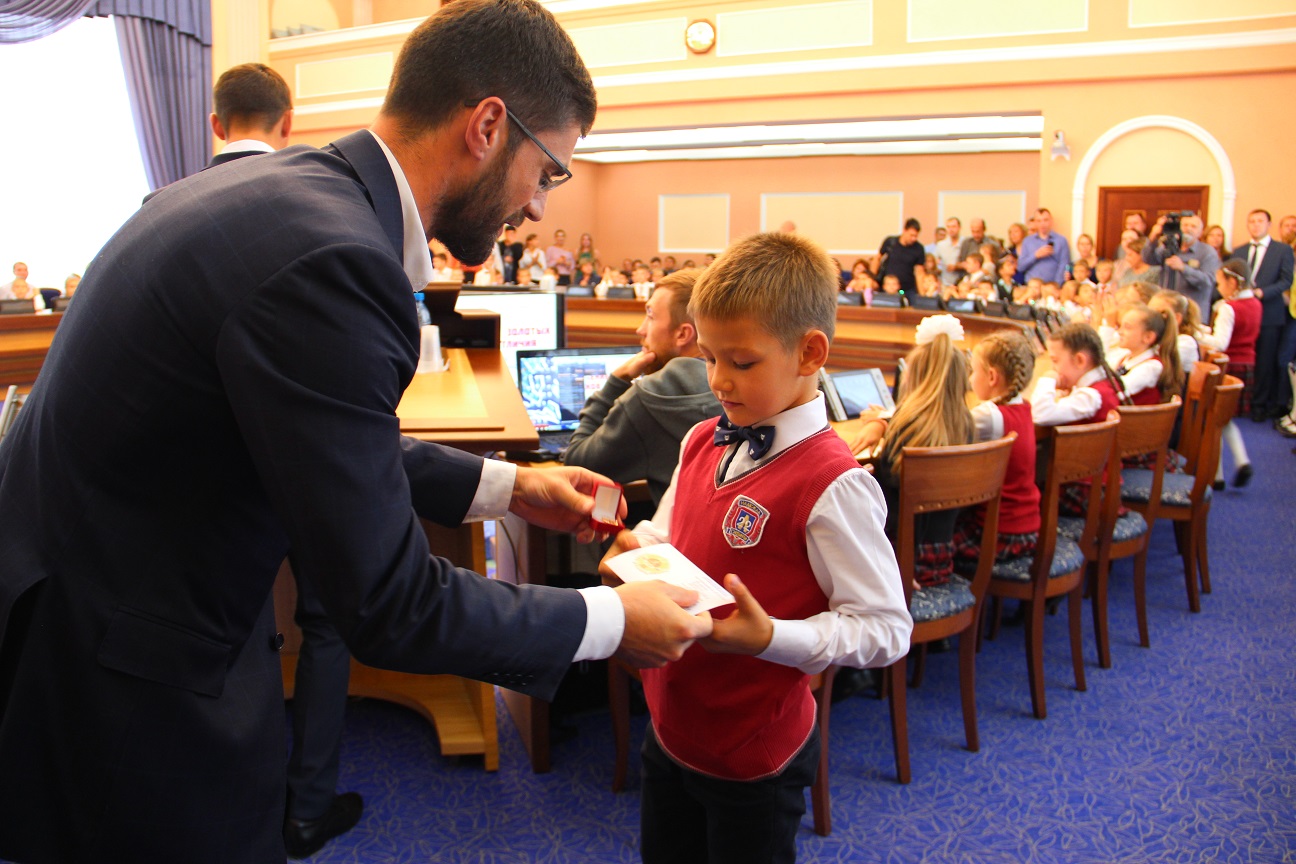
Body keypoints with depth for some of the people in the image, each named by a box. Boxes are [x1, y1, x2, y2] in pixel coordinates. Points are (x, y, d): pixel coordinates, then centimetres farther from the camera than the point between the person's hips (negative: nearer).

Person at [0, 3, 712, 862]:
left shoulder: (276, 184, 2)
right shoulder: (331, 258, -28)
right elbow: (392, 607, -23)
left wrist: (506, 485, 14)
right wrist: (612, 621, -11)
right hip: (125, 697, -9)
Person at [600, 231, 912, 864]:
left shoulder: (832, 486, -24)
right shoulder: (703, 442, -1)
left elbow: (886, 629, -21)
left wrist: (768, 637, -31)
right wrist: (638, 547, -7)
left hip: (751, 757, -7)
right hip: (670, 724, 7)